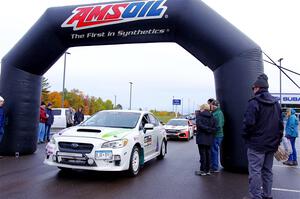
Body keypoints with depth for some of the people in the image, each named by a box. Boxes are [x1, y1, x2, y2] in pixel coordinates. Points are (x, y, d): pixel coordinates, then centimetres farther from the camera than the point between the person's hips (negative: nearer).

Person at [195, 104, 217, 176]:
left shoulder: (199, 114, -6)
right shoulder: (211, 116, 10)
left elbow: (199, 124, -22)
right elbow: (214, 127, 0)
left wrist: (206, 128, -15)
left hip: (201, 138, -5)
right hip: (209, 139, 5)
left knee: (202, 154, -2)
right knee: (208, 153, 12)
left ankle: (203, 170, 3)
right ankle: (207, 170, 19)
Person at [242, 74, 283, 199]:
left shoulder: (254, 103, -14)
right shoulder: (276, 103, 10)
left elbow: (249, 123, -19)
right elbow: (280, 124, 13)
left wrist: (245, 136, -3)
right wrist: (277, 140, 18)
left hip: (256, 144, -7)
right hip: (271, 144, 8)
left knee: (255, 172, -3)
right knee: (267, 171, 16)